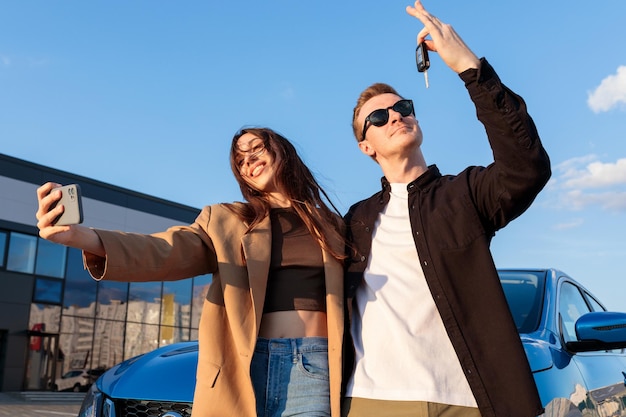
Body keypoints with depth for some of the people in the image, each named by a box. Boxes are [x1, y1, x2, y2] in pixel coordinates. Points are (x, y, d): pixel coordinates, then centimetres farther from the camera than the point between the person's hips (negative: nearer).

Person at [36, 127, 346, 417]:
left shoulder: (331, 225, 14)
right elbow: (167, 251, -4)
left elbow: (349, 295, 11)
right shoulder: (223, 220, 11)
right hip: (244, 364, 0)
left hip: (311, 365, 0)